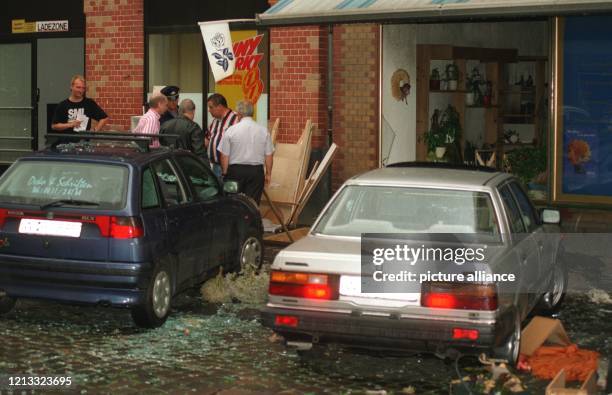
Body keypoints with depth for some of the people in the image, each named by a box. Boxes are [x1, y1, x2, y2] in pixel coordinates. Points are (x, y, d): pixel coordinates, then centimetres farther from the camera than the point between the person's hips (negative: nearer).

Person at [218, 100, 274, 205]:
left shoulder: (231, 130, -7)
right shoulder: (263, 130, -2)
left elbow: (224, 156, -4)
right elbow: (268, 156, 2)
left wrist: (224, 173, 9)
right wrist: (268, 174, 14)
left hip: (235, 170, -1)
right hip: (256, 171, 1)